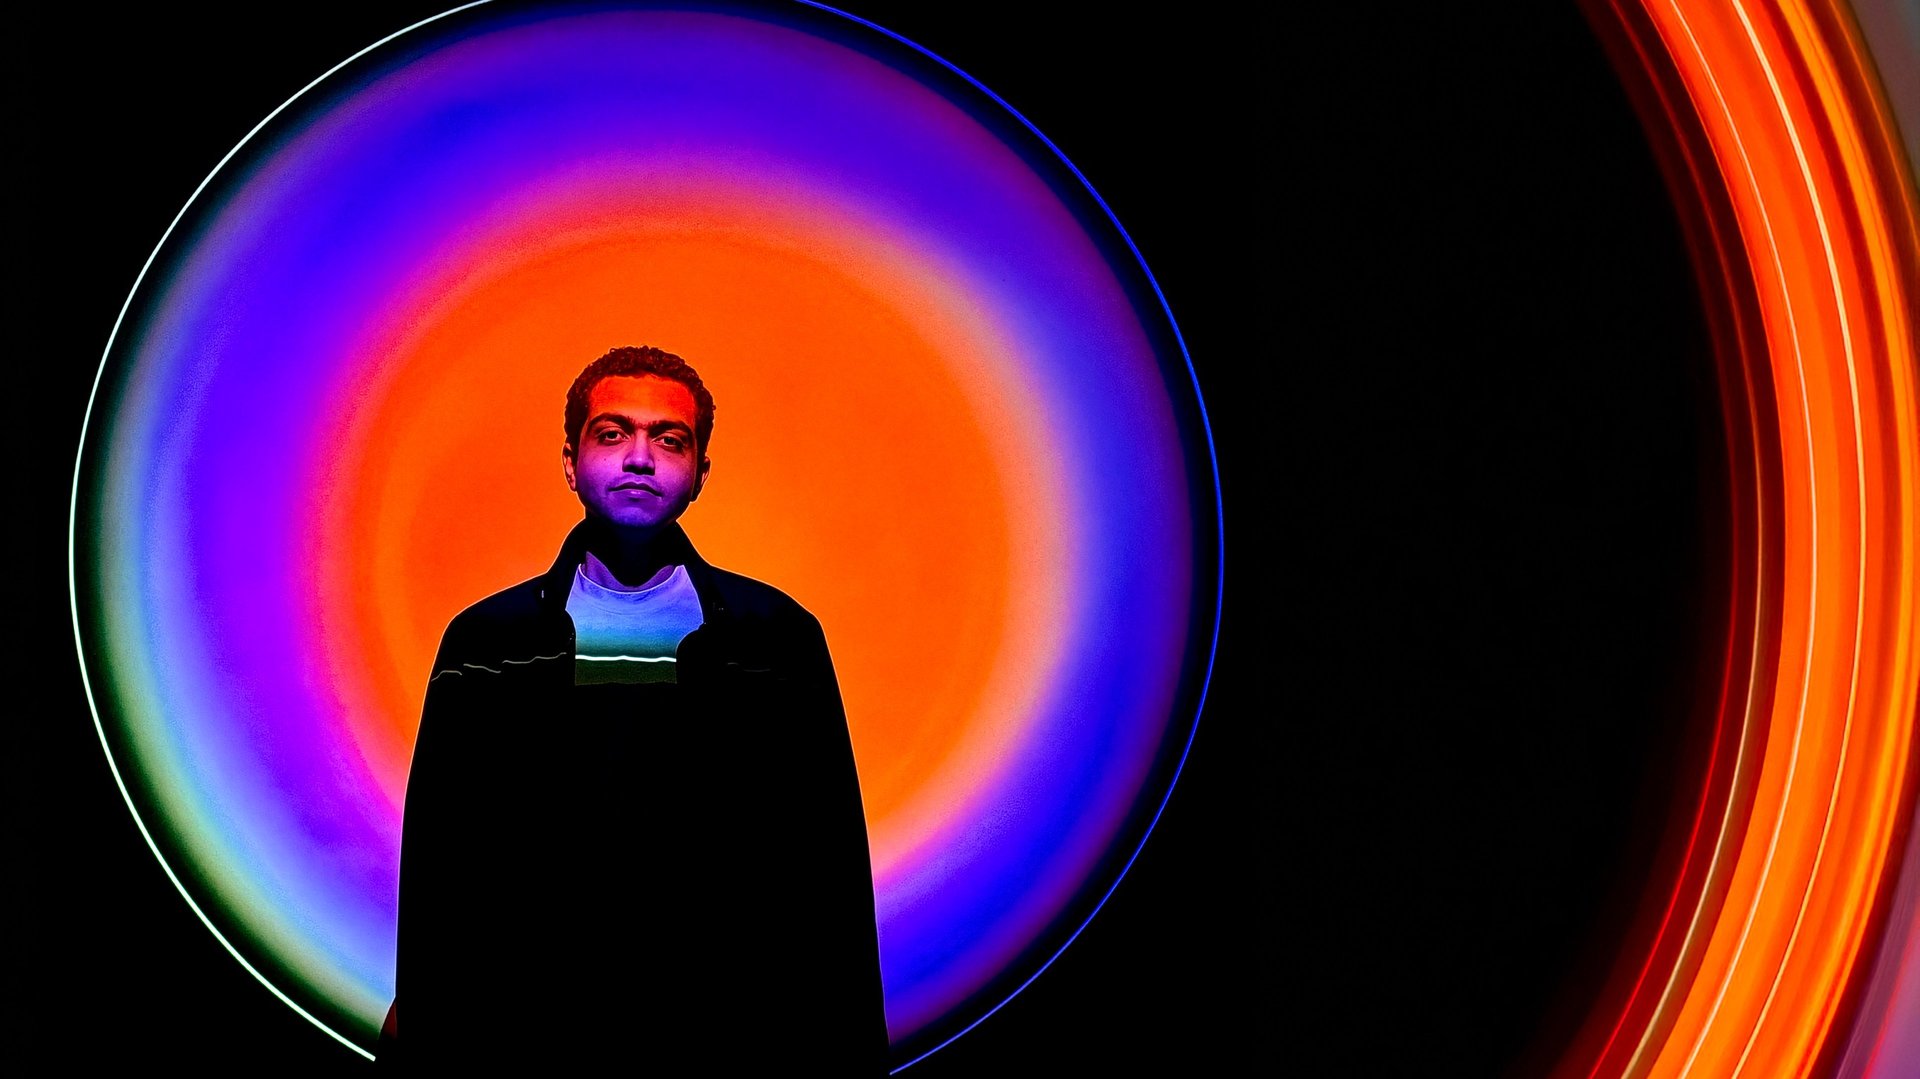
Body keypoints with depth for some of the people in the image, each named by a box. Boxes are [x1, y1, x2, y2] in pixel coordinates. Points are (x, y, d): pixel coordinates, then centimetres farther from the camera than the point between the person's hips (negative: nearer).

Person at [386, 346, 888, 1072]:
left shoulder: (776, 638, 4)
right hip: (533, 1036, 1)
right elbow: (438, 870, 5)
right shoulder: (486, 643, 6)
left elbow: (830, 875, 2)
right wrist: (423, 1039, 0)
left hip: (727, 1036, 0)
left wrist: (847, 1051, -2)